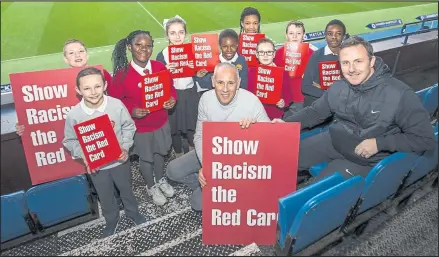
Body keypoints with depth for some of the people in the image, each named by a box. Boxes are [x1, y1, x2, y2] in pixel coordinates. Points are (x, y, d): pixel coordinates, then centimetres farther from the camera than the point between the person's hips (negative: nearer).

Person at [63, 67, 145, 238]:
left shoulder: (116, 105, -20)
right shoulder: (74, 115, -19)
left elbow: (129, 127, -5)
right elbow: (69, 141, -5)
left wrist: (125, 147, -16)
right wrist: (84, 156, -20)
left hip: (119, 160, 0)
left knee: (126, 189, 23)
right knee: (105, 196, 22)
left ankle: (133, 212, 52)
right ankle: (112, 220, 49)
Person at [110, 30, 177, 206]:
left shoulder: (160, 67, -10)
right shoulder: (121, 74, -20)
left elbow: (170, 88, 3)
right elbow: (116, 101, -12)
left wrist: (172, 99, -18)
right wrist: (131, 110, -28)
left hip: (161, 122, 4)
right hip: (139, 126, -3)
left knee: (160, 153, 24)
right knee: (145, 158, 17)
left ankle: (160, 180, 52)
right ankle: (151, 187, 44)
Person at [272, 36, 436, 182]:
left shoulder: (400, 94, -18)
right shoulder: (338, 88, -2)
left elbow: (425, 139, -14)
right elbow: (315, 111, 11)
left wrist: (379, 143, -23)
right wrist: (286, 123, -6)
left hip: (367, 158, -5)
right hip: (333, 141, 5)